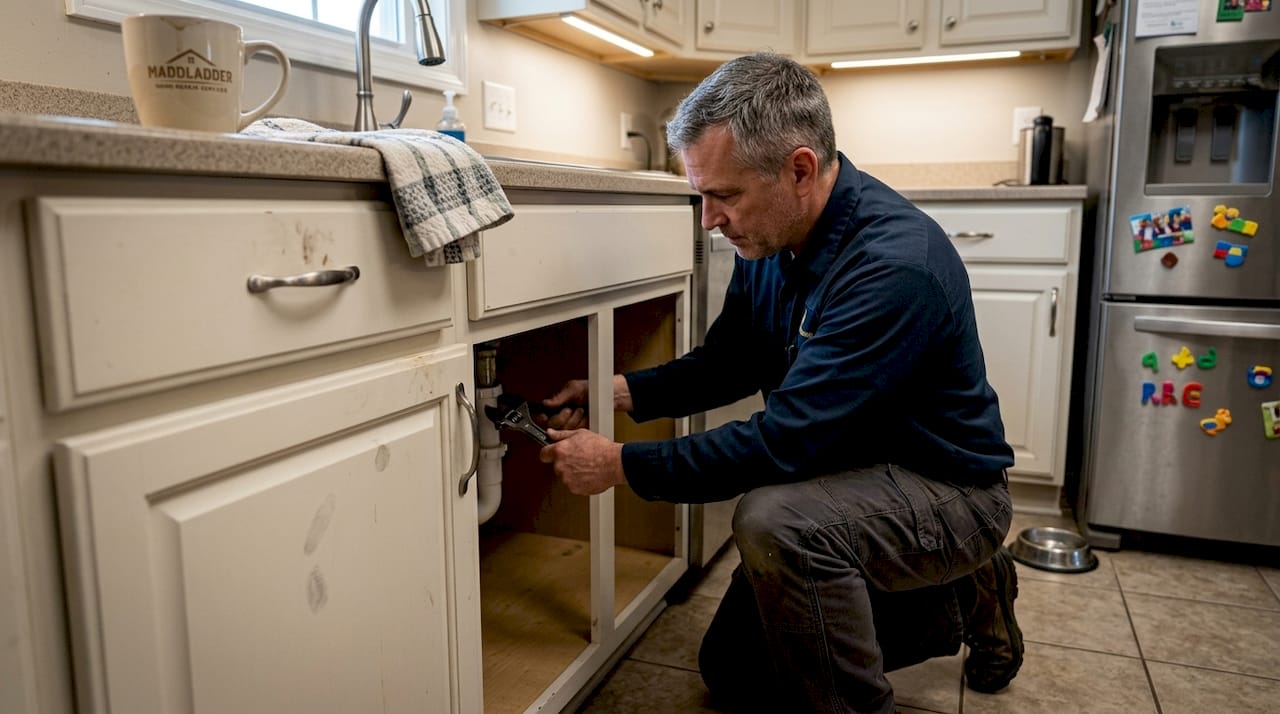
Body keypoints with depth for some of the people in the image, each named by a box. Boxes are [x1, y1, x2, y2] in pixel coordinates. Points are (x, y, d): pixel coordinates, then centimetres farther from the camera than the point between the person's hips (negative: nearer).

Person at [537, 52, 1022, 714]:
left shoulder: (895, 264, -32)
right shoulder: (769, 240, -5)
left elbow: (785, 441, -33)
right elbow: (726, 363, 7)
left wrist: (622, 465, -26)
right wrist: (620, 391, -9)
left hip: (949, 490, -8)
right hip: (845, 475, 8)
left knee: (773, 518, -37)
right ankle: (954, 602, 23)